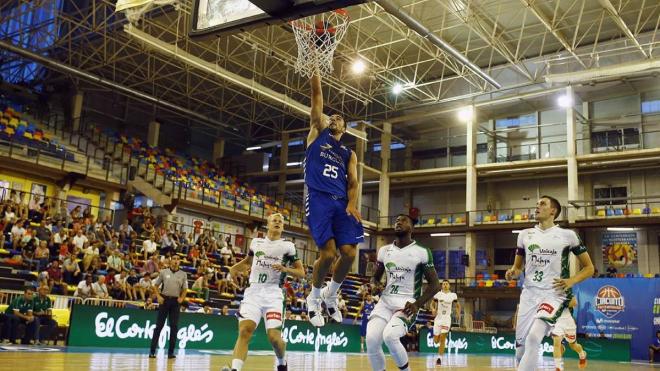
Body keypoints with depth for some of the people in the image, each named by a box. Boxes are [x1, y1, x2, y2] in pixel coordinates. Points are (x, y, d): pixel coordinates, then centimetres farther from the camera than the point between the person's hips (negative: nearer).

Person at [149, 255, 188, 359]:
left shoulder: (183, 274, 5)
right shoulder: (164, 272, 3)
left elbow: (185, 289, 8)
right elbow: (156, 285, 8)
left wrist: (182, 298, -9)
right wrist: (159, 296, -4)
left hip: (176, 301, 1)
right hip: (164, 299, -1)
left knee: (174, 326, 1)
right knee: (159, 325, -1)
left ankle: (171, 352, 8)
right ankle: (152, 351, 3)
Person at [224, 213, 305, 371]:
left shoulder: (287, 245, 5)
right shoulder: (256, 242, 15)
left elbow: (301, 273, 5)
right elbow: (247, 261, 34)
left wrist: (285, 269, -14)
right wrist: (234, 268, 13)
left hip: (273, 293, -2)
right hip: (253, 291, 2)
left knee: (274, 336, -12)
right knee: (244, 330, -19)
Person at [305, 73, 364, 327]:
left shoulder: (349, 154, 24)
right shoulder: (318, 133, 19)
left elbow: (353, 182, 12)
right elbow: (317, 96, 13)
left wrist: (352, 205, -7)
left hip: (341, 202, 4)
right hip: (318, 199, -3)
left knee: (349, 253, -9)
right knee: (328, 253, -15)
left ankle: (330, 294, 17)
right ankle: (314, 297, 11)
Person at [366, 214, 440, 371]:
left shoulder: (422, 252, -4)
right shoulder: (384, 250, 10)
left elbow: (435, 285, -2)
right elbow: (376, 277, 22)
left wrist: (417, 304, -16)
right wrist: (373, 284, -3)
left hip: (407, 304, -4)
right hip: (385, 301, 4)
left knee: (389, 336, -30)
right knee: (371, 340, -18)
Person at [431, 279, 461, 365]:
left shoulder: (453, 295, 0)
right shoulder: (438, 294, -2)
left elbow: (458, 306, 15)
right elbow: (432, 304, 8)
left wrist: (458, 314, -2)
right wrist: (433, 309, -14)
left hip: (447, 319, -1)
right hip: (438, 318, 1)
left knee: (442, 339, -12)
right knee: (436, 341, 3)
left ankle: (439, 358, -5)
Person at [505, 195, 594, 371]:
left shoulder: (567, 235, 0)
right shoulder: (525, 234, 11)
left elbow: (589, 268, 5)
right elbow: (518, 266, 21)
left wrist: (571, 281, -13)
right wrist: (512, 272, -3)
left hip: (554, 294, -5)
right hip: (529, 294, 5)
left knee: (533, 338, -27)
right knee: (520, 348, 3)